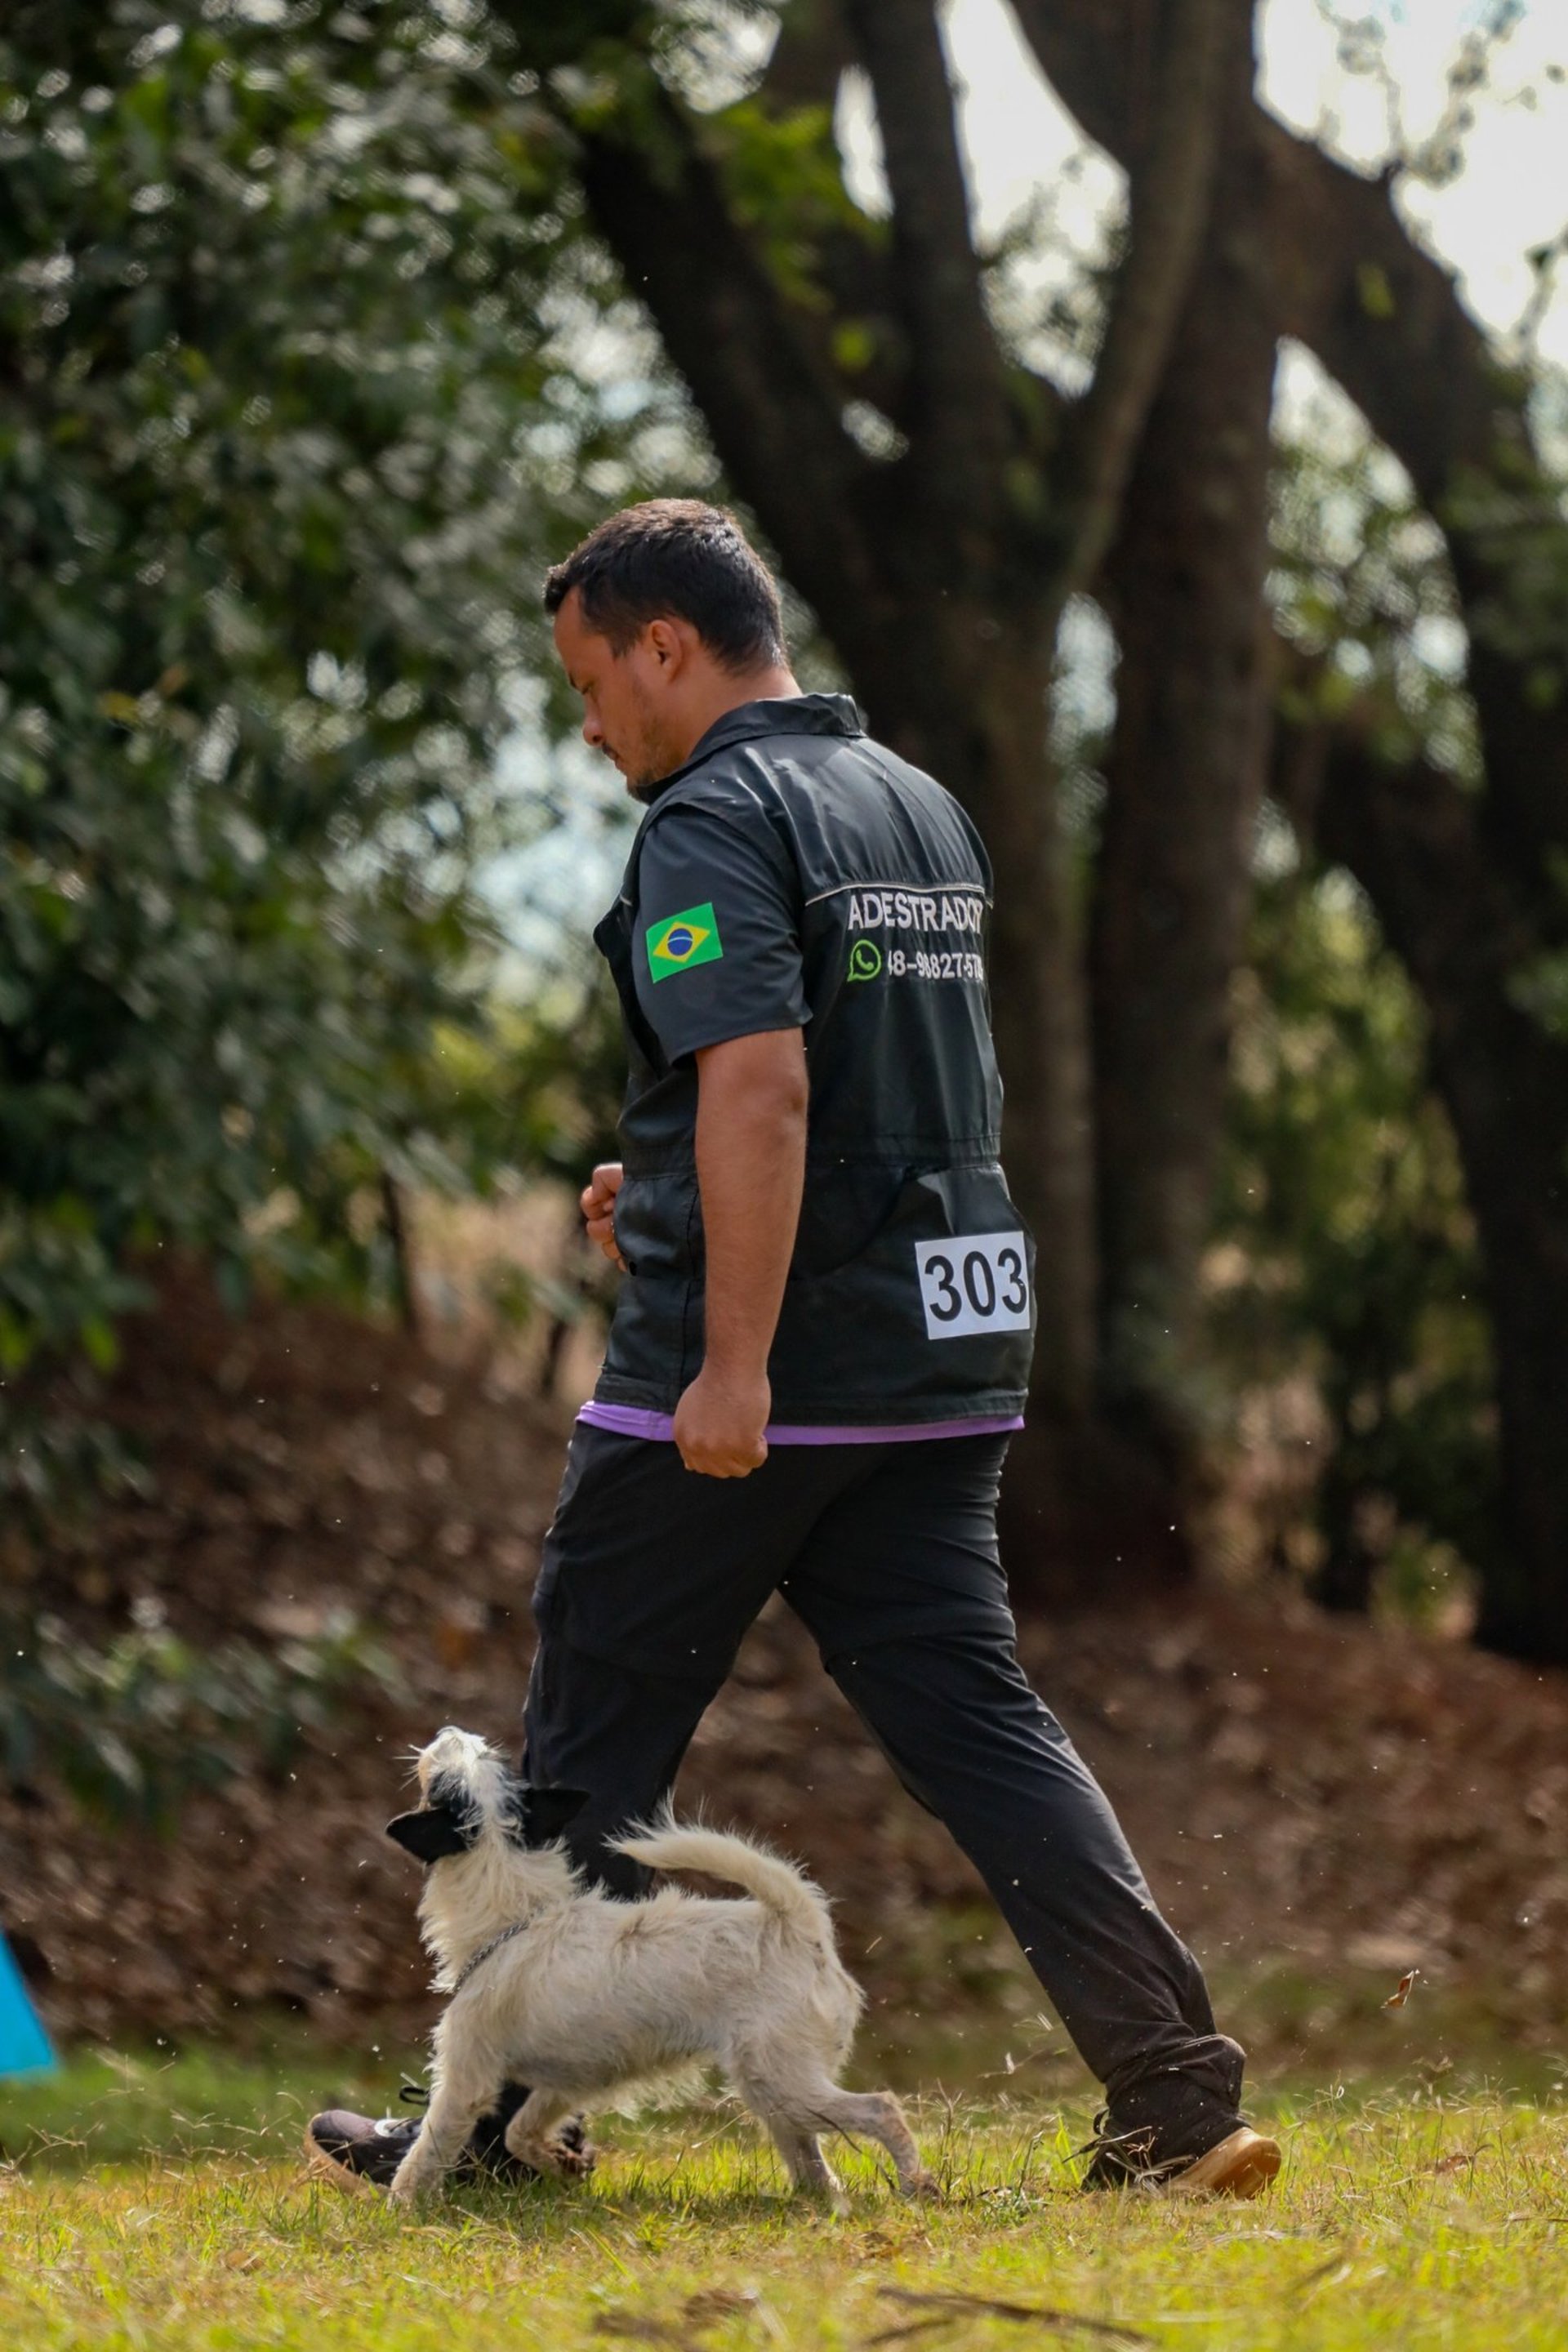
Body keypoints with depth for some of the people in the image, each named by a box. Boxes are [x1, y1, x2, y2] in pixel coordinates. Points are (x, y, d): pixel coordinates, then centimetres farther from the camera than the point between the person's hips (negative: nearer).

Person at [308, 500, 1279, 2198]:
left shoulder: (715, 823, -12)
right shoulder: (926, 812, 16)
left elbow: (760, 1086, -24)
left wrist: (734, 1365, -26)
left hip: (739, 1384, -8)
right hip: (940, 1356, 8)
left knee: (595, 1740, 6)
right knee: (970, 1715, 4)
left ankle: (503, 2112, 15)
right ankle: (1176, 2089, -7)